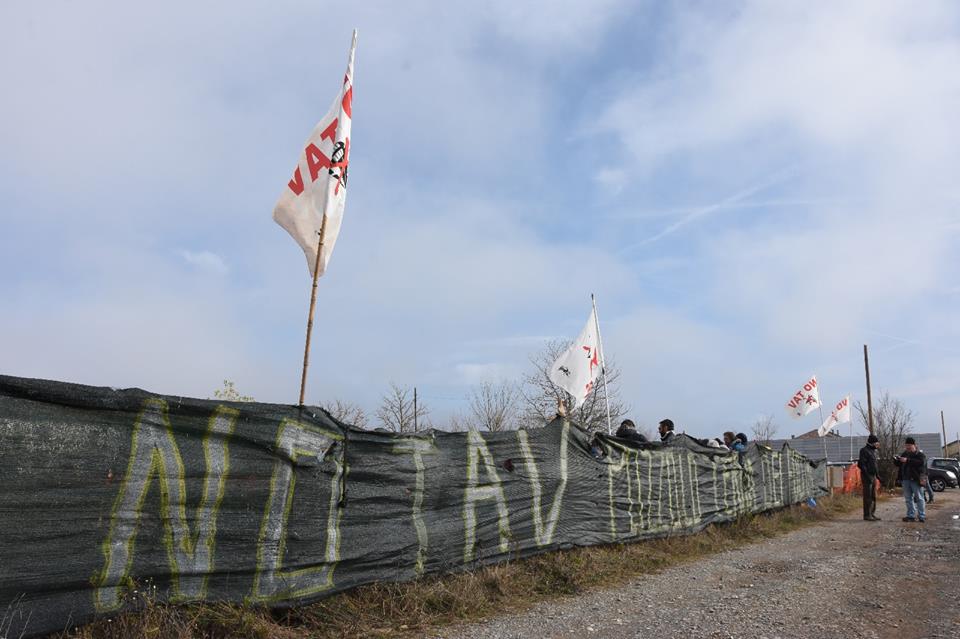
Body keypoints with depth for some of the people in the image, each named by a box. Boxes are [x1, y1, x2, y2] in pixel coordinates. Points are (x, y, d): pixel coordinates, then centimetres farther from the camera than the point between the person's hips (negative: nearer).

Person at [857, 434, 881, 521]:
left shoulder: (873, 451, 15)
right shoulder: (864, 451, -13)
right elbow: (861, 464, -19)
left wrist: (877, 474, 14)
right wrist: (867, 476, -22)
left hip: (873, 476, 9)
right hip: (867, 476, -9)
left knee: (873, 496, 10)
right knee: (868, 496, -6)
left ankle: (872, 514, 17)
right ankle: (867, 515, -2)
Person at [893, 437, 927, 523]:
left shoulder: (920, 455, -4)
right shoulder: (904, 454, 14)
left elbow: (921, 462, -25)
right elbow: (898, 464, 16)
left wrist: (908, 460, -31)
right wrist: (896, 460, -7)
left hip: (916, 480, -6)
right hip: (906, 479, 6)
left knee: (919, 498, -1)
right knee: (908, 498, 9)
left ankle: (922, 516, 4)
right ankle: (911, 516, 15)